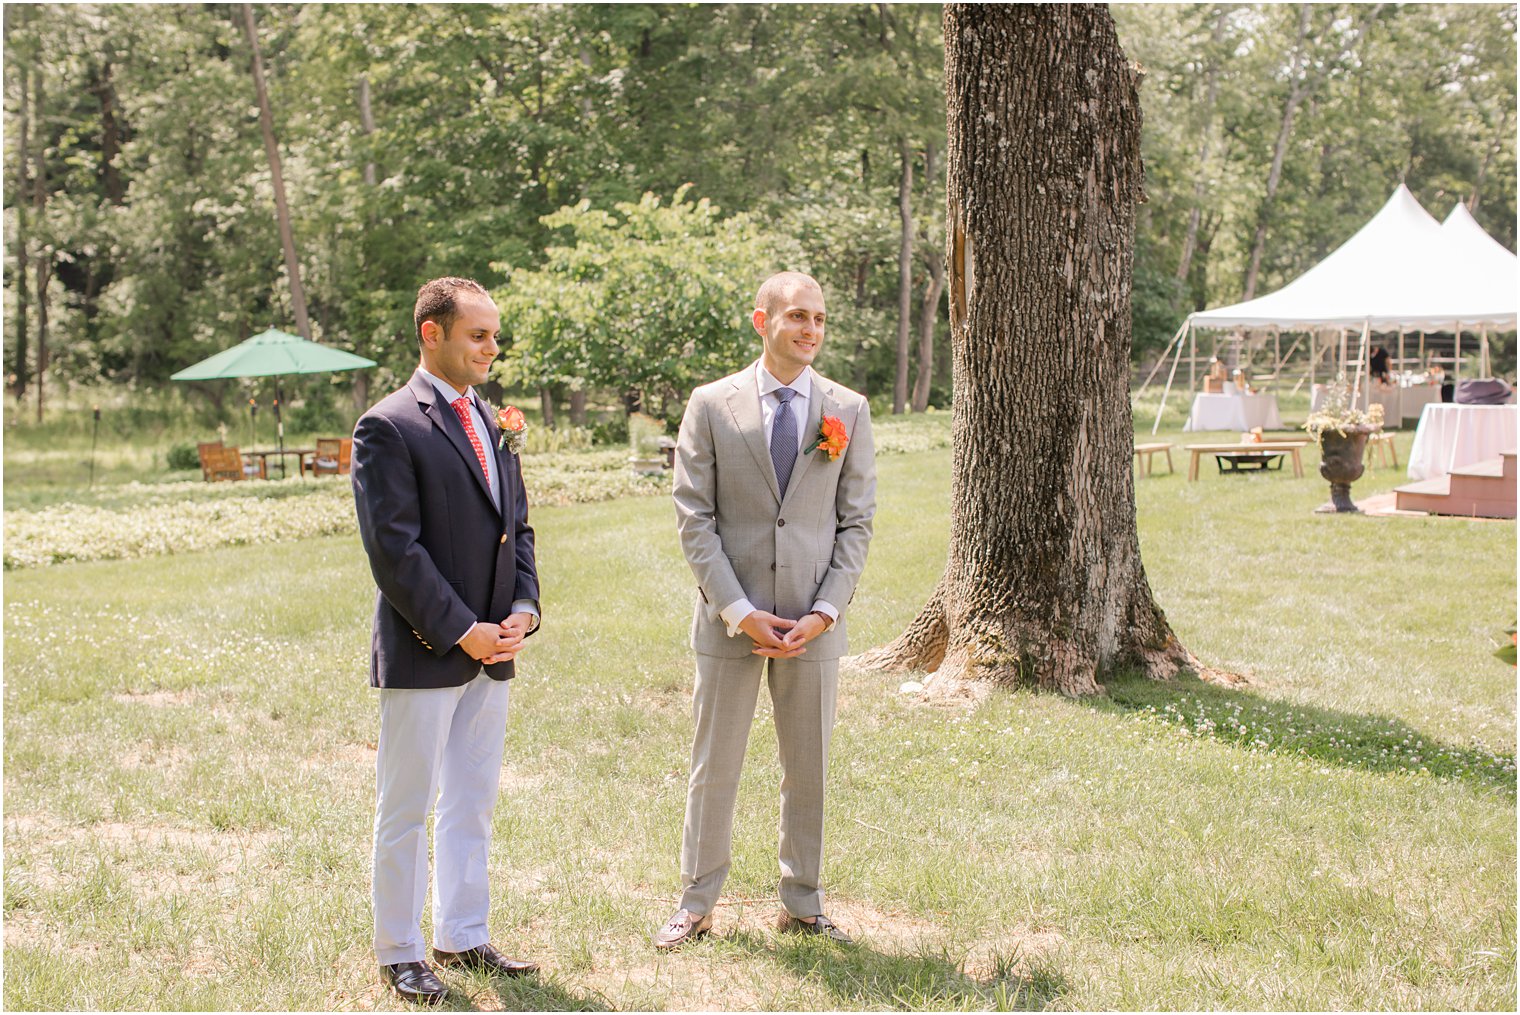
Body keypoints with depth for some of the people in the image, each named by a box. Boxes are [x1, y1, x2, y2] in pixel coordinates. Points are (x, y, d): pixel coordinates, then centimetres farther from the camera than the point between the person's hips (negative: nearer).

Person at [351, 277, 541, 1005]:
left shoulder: (493, 424, 12)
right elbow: (395, 549, -17)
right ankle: (398, 953, 16)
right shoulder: (389, 428, -12)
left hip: (490, 652, 7)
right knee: (406, 809, 5)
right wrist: (462, 631, -17)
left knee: (472, 805, 15)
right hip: (423, 653, -7)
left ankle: (462, 938, 27)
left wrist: (522, 609, 0)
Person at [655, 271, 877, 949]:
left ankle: (802, 904, 24)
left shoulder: (848, 411, 4)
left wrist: (823, 613, -7)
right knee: (713, 767, 6)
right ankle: (695, 905, 20)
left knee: (808, 769, 10)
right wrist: (739, 612, -11)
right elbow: (694, 517, -3)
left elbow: (856, 521, 4)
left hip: (813, 625, 2)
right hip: (730, 620, -1)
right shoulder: (711, 405, -1)